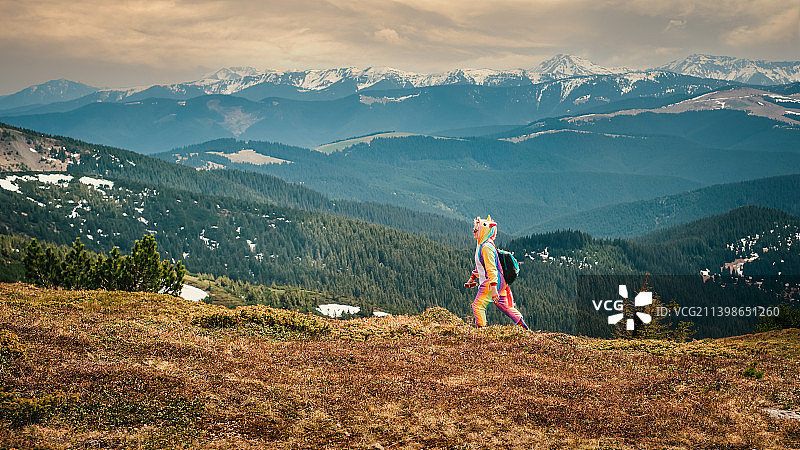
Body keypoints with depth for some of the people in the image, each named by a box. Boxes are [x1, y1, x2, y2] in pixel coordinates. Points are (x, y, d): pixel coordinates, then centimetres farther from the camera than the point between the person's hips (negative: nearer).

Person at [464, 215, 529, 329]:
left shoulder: (486, 247, -18)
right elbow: (479, 266, 29)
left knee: (477, 306, -8)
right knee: (504, 305, 15)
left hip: (493, 282, -10)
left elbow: (492, 269, -24)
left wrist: (493, 288, -29)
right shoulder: (481, 245, 14)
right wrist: (471, 279, 32)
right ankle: (523, 326, 20)